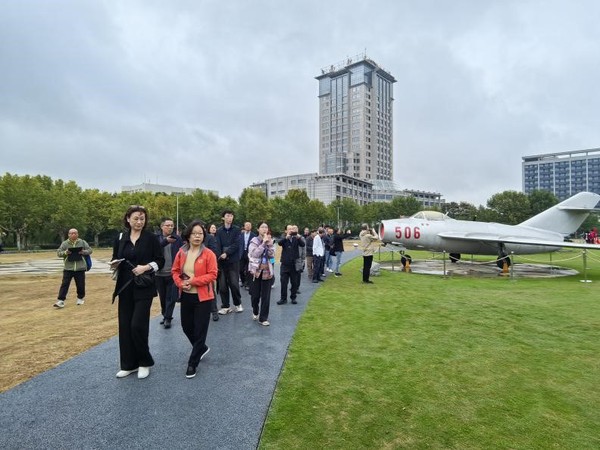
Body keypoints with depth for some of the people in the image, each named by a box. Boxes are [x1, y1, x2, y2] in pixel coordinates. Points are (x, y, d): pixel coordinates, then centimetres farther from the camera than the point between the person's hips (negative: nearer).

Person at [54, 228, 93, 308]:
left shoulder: (82, 242, 3)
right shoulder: (64, 243, 3)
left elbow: (90, 250, 5)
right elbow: (58, 252, 3)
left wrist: (83, 252, -15)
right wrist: (65, 252, -18)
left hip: (80, 268, 0)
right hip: (68, 268, 0)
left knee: (80, 285, 9)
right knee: (64, 284, -3)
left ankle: (80, 298, 28)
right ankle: (61, 301, 1)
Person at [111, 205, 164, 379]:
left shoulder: (151, 238, -4)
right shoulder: (120, 238, 7)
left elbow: (160, 261, -3)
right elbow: (115, 260, 14)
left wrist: (146, 267, -18)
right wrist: (114, 264, -8)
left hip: (143, 288, -4)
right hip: (125, 287, 4)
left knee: (138, 325, -7)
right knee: (124, 326, 8)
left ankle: (144, 362, 15)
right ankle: (129, 364, 24)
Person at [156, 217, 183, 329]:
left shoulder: (177, 238, 0)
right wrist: (166, 241, -35)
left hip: (172, 273, -1)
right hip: (159, 273, 2)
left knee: (171, 297, 0)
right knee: (162, 297, 14)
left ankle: (168, 318, 9)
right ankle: (165, 315, 30)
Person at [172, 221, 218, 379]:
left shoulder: (208, 254, -12)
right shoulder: (181, 252, 2)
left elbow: (212, 275, -15)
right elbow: (175, 270, 8)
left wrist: (193, 281, -21)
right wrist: (180, 283, -10)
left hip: (203, 297, -5)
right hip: (186, 296, 5)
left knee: (200, 330, 2)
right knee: (186, 327, 18)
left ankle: (192, 363, 18)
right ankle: (202, 348, 43)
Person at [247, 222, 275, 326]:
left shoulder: (269, 240, 8)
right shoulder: (254, 240, -3)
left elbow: (272, 255, -3)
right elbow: (254, 254, -18)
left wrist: (270, 243, -13)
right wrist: (263, 243, -19)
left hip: (267, 271, 3)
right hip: (255, 270, -2)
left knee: (266, 295, 1)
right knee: (255, 294, 6)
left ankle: (263, 318, 9)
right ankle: (255, 312, 33)